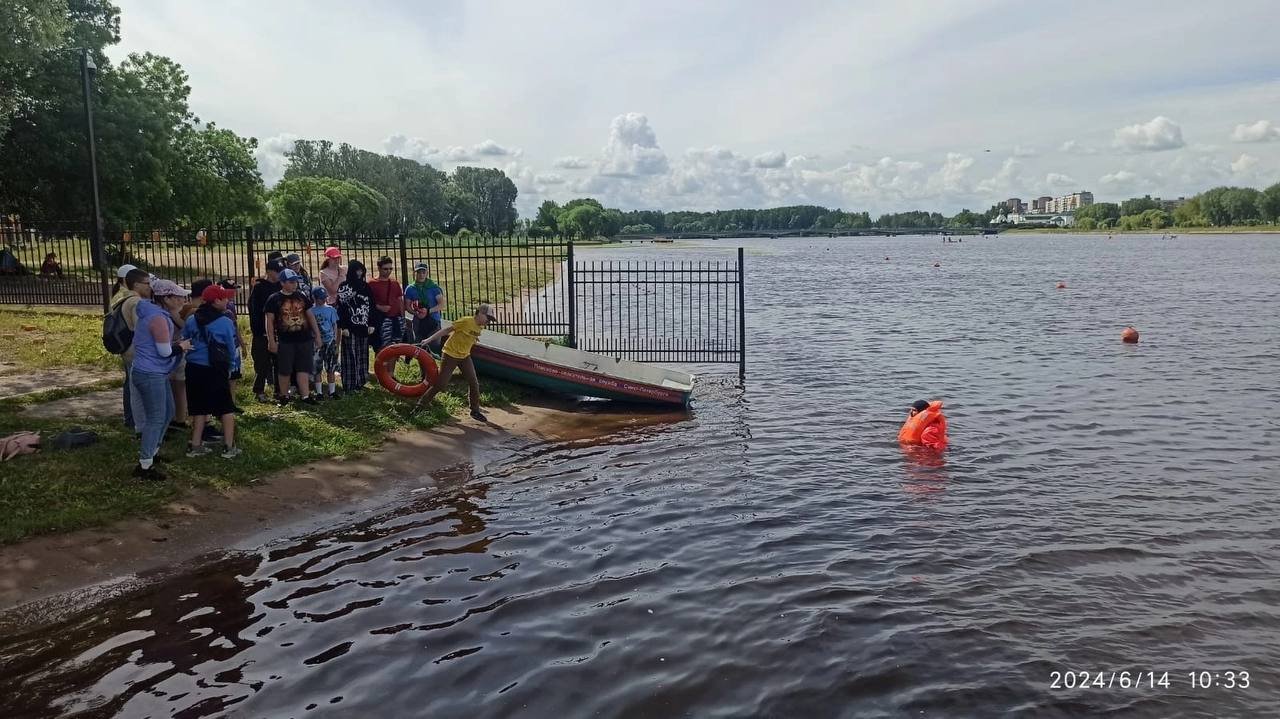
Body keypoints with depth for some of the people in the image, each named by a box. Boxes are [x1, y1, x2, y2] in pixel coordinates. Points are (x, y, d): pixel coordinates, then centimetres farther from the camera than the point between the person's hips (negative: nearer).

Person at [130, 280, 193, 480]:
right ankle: (144, 466, 1)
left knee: (167, 412, 20)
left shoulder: (158, 314, 10)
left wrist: (176, 343, 7)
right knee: (156, 419, -5)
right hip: (150, 375, -10)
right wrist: (182, 346, -5)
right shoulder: (158, 318, -21)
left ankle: (150, 451, 34)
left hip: (157, 374, 10)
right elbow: (165, 351, -21)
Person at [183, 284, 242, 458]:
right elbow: (231, 348, 0)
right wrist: (231, 366, 16)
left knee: (199, 409, 15)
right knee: (226, 408, 6)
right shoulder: (225, 322, -8)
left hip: (194, 368, 5)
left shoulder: (191, 320, 4)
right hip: (215, 370, -5)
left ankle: (195, 446, 17)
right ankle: (229, 447, 5)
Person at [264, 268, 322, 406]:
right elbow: (269, 320, -4)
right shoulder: (274, 299, -4)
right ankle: (283, 395, 20)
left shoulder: (302, 297, 7)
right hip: (285, 341, -3)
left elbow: (310, 316, 13)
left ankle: (305, 395, 1)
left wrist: (317, 335, 10)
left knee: (304, 368, 1)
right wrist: (271, 341, -8)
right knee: (284, 370, 6)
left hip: (304, 339, 3)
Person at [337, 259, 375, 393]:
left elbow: (371, 305, 13)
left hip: (363, 326, 5)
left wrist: (371, 324, 6)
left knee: (362, 355, 7)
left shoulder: (365, 286, 11)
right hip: (350, 327, -5)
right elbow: (341, 308, -7)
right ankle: (350, 384, -1)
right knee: (350, 356, -4)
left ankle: (360, 381, 15)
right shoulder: (343, 287, -3)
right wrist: (343, 327, -13)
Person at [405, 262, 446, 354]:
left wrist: (429, 311, -19)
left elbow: (442, 304, -6)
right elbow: (407, 306, 7)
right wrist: (416, 313, -13)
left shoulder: (434, 287, -2)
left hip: (433, 320, -3)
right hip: (418, 321, 3)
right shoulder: (410, 289, 5)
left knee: (434, 345, -14)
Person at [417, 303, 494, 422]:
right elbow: (447, 330, -18)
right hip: (450, 355, -7)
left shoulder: (480, 327, 1)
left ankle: (475, 411, 12)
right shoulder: (466, 321, -21)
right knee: (440, 384, -4)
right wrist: (429, 339, -19)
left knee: (474, 383, 1)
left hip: (465, 356, 7)